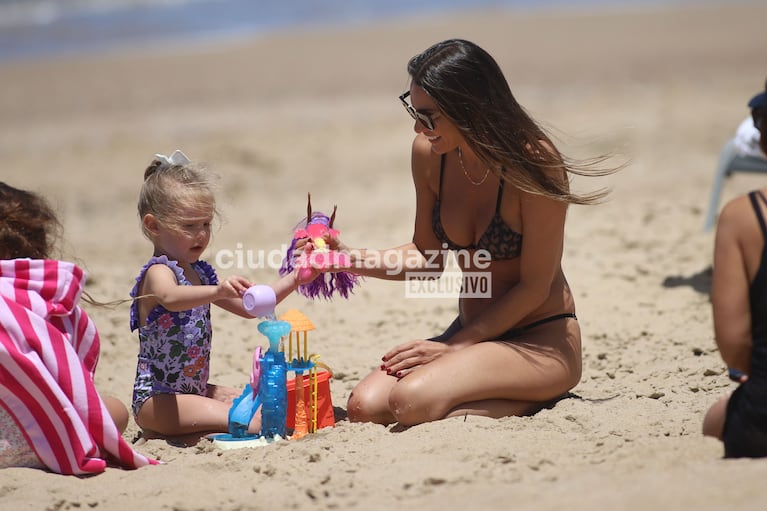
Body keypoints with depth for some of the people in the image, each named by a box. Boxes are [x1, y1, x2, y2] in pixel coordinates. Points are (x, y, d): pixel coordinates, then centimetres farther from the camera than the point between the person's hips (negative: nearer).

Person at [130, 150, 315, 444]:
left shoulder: (200, 273, 13)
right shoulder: (158, 273, -15)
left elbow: (247, 306, 16)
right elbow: (171, 298, -40)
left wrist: (293, 281, 5)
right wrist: (217, 291, -57)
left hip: (194, 389, 10)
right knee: (254, 423, -22)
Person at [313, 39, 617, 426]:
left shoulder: (533, 162, -19)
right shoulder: (429, 154, -3)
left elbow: (534, 287, -15)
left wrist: (455, 345, -15)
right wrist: (352, 259, -5)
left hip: (543, 342, -7)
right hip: (472, 333, 7)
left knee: (412, 400, -30)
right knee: (365, 406, -16)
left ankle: (534, 403, -5)